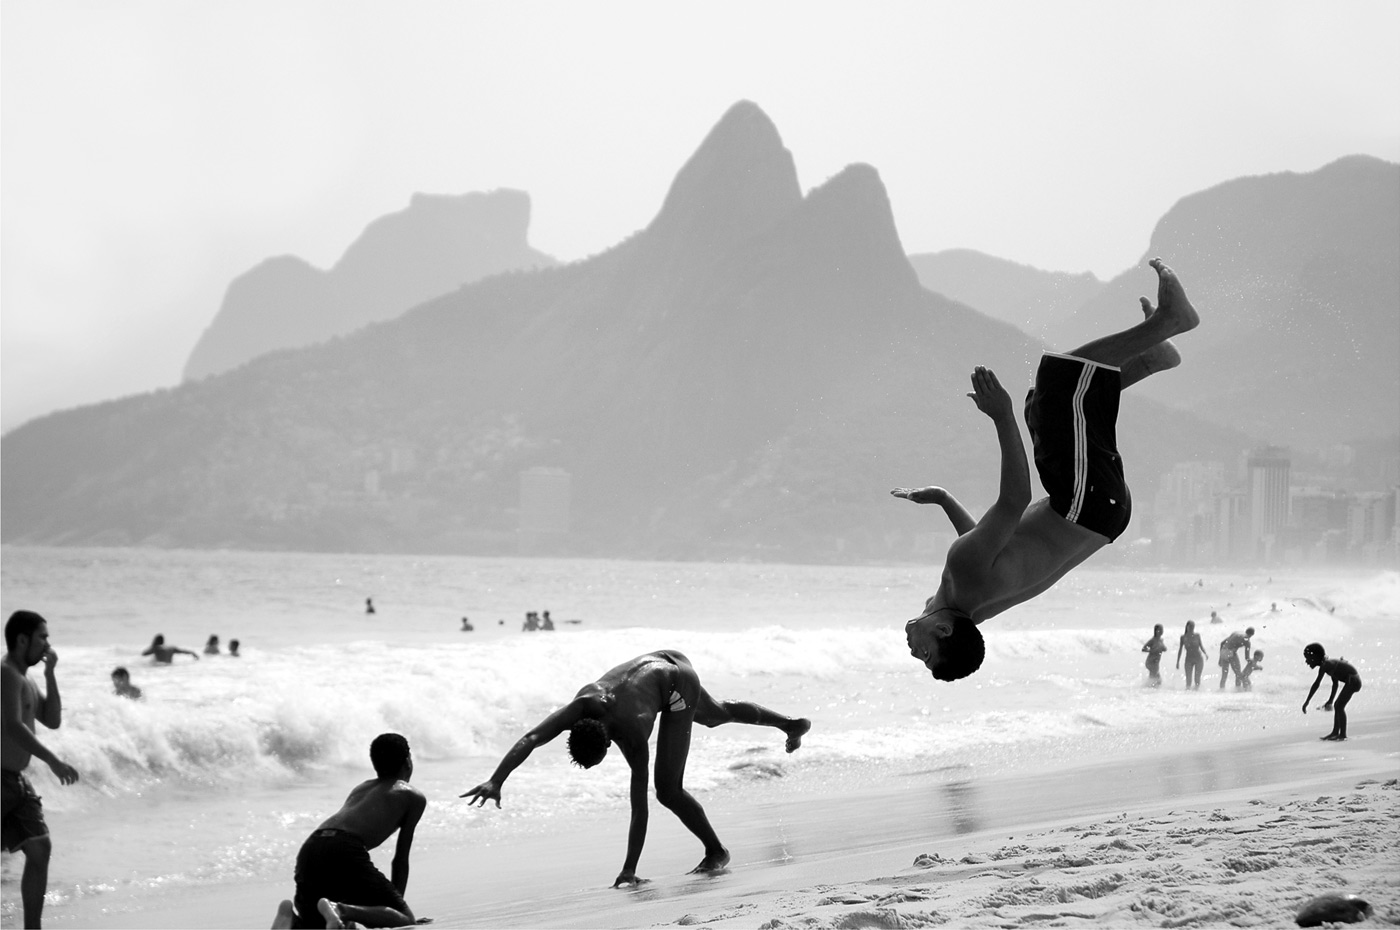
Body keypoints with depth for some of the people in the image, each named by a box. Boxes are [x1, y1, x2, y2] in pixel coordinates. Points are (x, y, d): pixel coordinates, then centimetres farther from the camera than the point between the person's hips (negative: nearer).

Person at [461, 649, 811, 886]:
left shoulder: (633, 739, -38)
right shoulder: (582, 707, -32)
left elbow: (639, 807, -36)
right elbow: (529, 739, -42)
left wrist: (629, 869, -37)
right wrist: (495, 781, -52)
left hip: (678, 684, -7)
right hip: (654, 664, 7)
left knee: (668, 790, -13)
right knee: (717, 714, 34)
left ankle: (716, 852, 9)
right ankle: (793, 725, 59)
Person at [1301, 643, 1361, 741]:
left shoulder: (1324, 665, -16)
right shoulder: (1329, 664, 13)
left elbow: (1316, 684, -22)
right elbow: (1335, 683, 22)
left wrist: (1306, 702, -20)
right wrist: (1330, 701, 24)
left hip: (1353, 681, -10)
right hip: (1354, 681, 10)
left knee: (1339, 706, -10)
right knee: (1338, 705, 15)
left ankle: (1343, 734, -9)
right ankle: (1335, 732, 20)